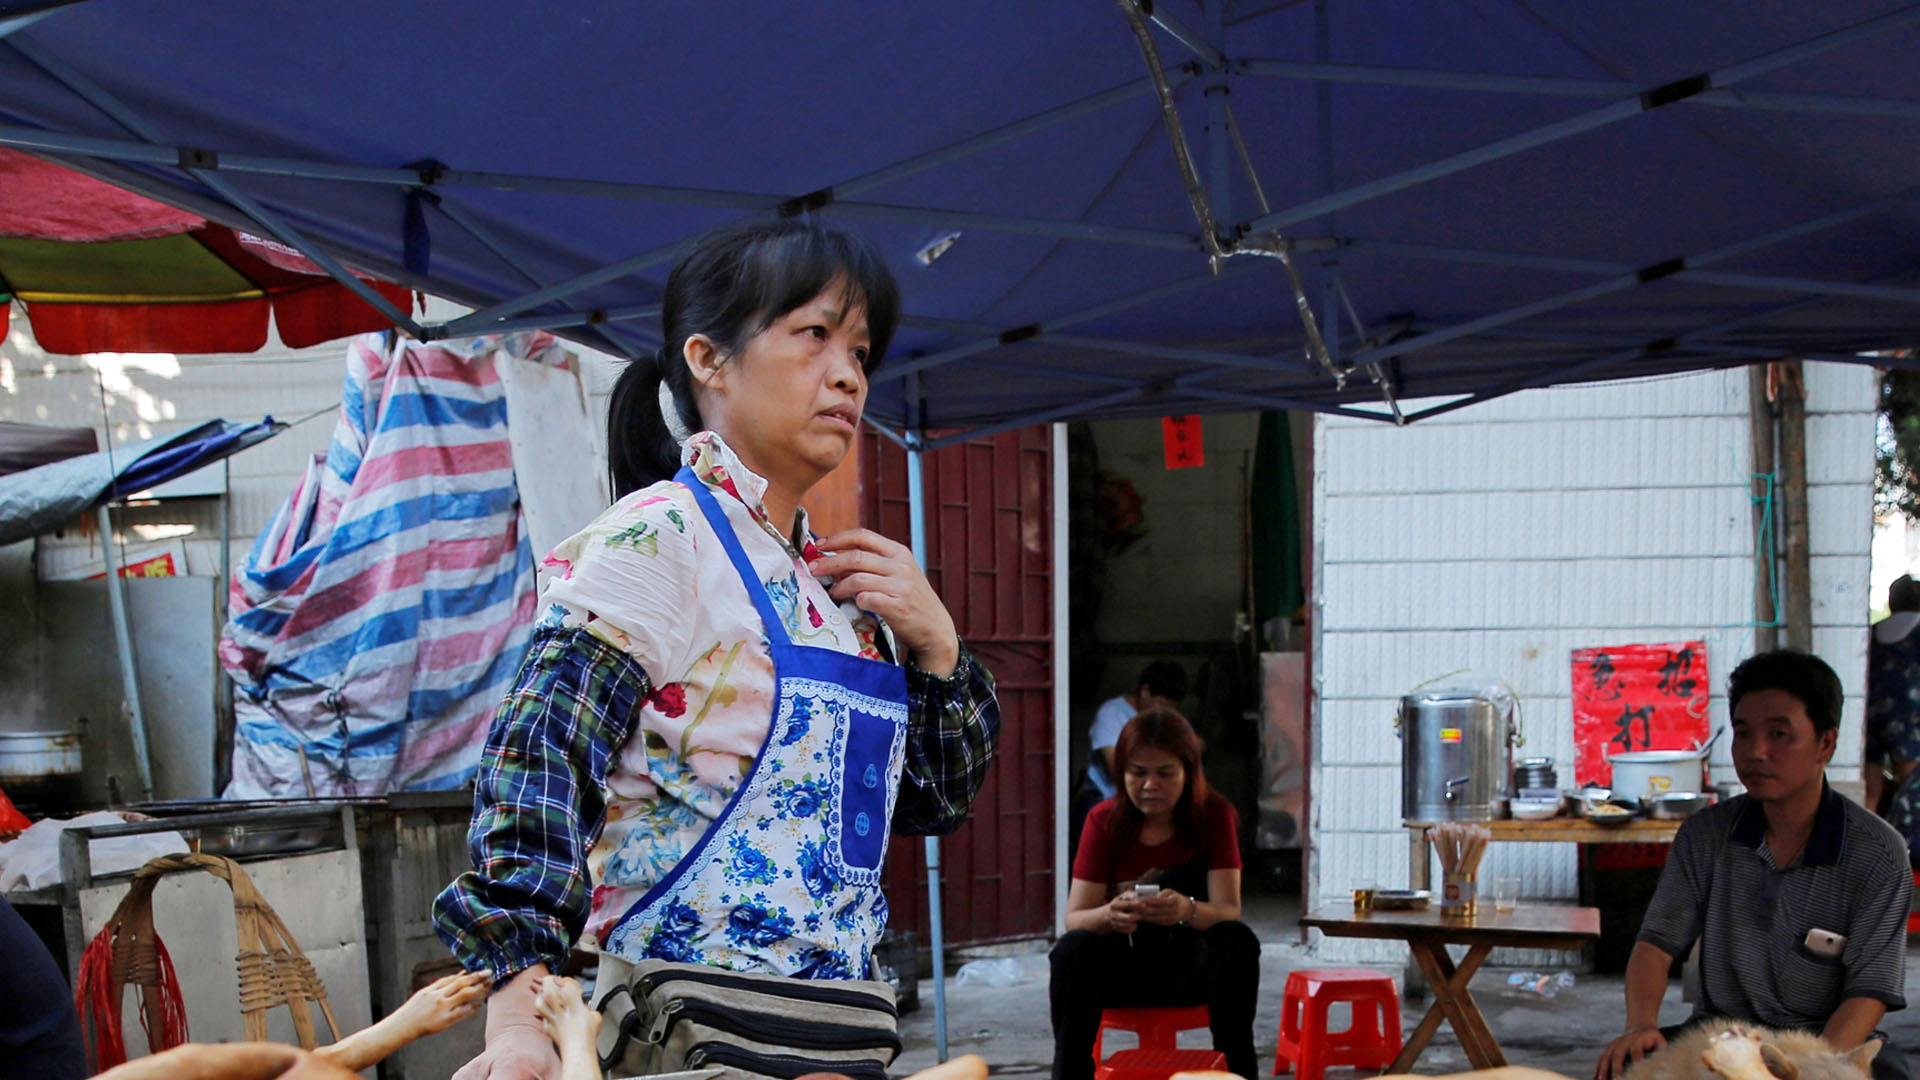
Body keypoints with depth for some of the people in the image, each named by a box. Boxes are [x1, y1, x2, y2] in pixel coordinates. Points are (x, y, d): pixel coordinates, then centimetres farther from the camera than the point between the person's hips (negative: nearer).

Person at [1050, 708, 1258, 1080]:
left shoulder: (1214, 815, -6)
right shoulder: (1104, 821, -5)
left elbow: (1229, 911, -18)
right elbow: (1074, 918, -14)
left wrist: (1187, 910, -42)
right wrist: (1110, 914, -39)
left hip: (1192, 966, 0)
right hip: (1123, 966, 0)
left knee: (1237, 940, -32)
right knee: (1073, 948, -31)